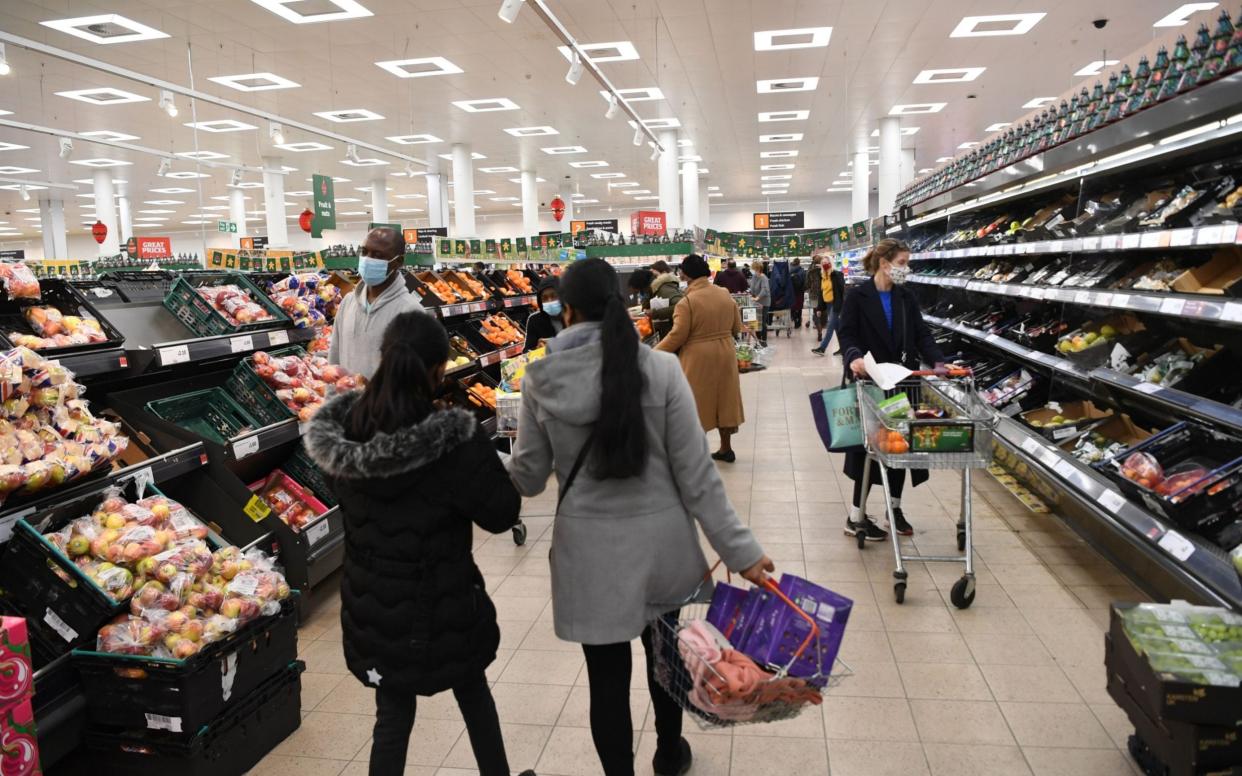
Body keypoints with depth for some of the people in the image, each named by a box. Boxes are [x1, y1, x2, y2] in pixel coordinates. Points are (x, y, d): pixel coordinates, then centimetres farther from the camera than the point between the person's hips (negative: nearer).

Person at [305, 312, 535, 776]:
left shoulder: (344, 430, -10)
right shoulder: (454, 440, -26)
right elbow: (502, 514, -16)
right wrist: (481, 456, -3)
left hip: (372, 607, 4)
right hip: (443, 607, -3)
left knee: (393, 714, 19)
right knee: (473, 692, 23)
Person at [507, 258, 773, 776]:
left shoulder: (542, 380, -10)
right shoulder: (661, 369, -12)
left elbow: (528, 479, 0)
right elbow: (696, 474, -11)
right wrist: (740, 549, -2)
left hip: (590, 550, -2)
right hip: (661, 540, 2)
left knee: (608, 678, 13)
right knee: (664, 654, 27)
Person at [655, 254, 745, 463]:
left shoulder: (688, 301, -17)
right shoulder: (725, 295, 3)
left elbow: (677, 336, -16)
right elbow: (737, 328, 10)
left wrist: (655, 353, -4)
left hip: (698, 359, -6)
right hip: (725, 355, 6)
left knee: (695, 404, 4)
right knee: (723, 400, 15)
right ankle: (726, 449, 24)